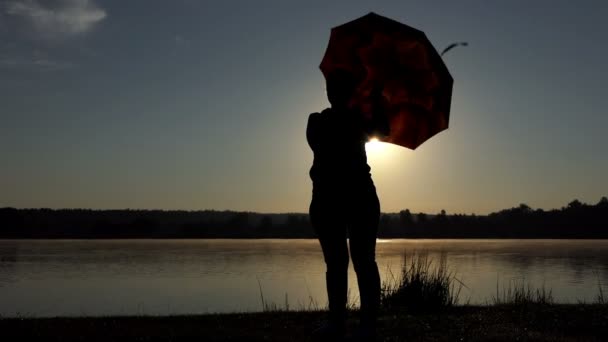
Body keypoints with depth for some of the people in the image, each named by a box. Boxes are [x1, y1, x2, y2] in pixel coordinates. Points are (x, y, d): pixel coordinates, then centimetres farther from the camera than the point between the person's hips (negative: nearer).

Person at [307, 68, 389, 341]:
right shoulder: (358, 120, 0)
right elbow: (384, 130, 13)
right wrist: (377, 100, 19)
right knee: (364, 260, 0)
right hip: (361, 197, 1)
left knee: (336, 262, -1)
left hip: (327, 200, -1)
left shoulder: (315, 122, 0)